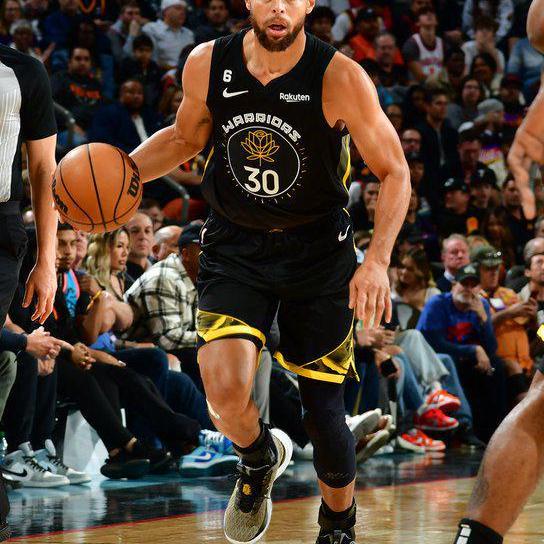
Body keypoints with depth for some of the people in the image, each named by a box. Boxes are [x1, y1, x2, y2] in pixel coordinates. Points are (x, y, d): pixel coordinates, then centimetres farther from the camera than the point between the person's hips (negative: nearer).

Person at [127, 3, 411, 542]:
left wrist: (377, 260, -22)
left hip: (317, 250, -1)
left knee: (322, 408, 4)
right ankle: (259, 458, 16)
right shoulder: (207, 65, -9)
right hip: (234, 247, 1)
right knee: (224, 387, -20)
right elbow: (185, 137, 12)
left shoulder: (340, 78, -17)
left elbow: (394, 172, -9)